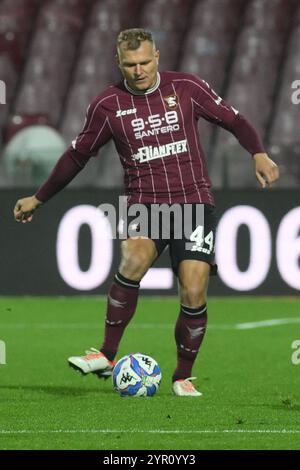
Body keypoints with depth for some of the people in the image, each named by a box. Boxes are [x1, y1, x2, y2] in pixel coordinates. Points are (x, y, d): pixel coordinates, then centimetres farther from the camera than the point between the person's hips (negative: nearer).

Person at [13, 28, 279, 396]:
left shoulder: (186, 88, 1)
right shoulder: (107, 105, 2)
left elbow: (232, 120, 10)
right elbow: (78, 155, 14)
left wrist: (258, 153, -7)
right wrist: (38, 199, 19)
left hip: (194, 202, 0)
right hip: (144, 203, 0)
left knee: (193, 293, -12)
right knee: (134, 259, -32)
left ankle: (183, 377, 9)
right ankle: (107, 356, -21)